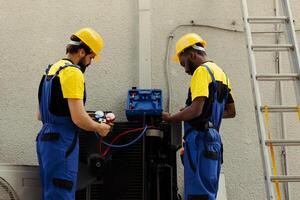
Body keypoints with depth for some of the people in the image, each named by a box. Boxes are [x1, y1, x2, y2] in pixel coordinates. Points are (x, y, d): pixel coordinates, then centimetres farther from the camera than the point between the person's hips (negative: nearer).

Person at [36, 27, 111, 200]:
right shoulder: (73, 72, -14)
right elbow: (79, 118, -21)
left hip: (46, 138, 10)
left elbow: (40, 115, 20)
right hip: (61, 142, -10)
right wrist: (99, 128, -4)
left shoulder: (52, 69, 15)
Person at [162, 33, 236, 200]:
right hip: (213, 140, 9)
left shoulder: (202, 71, -8)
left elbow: (196, 109, -19)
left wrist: (171, 118, -6)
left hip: (200, 139, -9)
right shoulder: (221, 73, 19)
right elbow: (231, 111, 23)